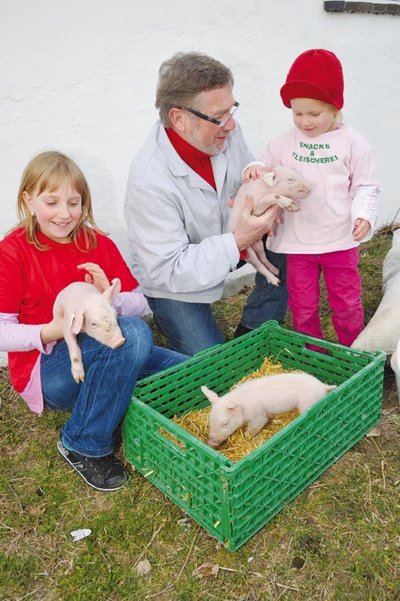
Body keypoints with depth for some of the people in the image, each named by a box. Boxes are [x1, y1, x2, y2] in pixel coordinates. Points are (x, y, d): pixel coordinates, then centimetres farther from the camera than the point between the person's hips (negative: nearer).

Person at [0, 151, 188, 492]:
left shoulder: (99, 244, 5)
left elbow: (140, 304, 4)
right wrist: (51, 331, -28)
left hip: (103, 356, 5)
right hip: (45, 369, -4)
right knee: (132, 333, -34)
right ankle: (85, 445, -17)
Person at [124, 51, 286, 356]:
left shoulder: (225, 132, -14)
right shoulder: (149, 181, -33)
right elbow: (167, 271, -31)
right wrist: (238, 242, -36)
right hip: (173, 284, -6)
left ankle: (254, 334, 6)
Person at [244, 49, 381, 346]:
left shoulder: (352, 143, -4)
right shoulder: (284, 143, 1)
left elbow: (365, 186, 0)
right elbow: (266, 165, 8)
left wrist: (363, 214, -16)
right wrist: (253, 169, -15)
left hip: (341, 240, -1)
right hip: (297, 241, 2)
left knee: (347, 303, 14)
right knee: (303, 306, 13)